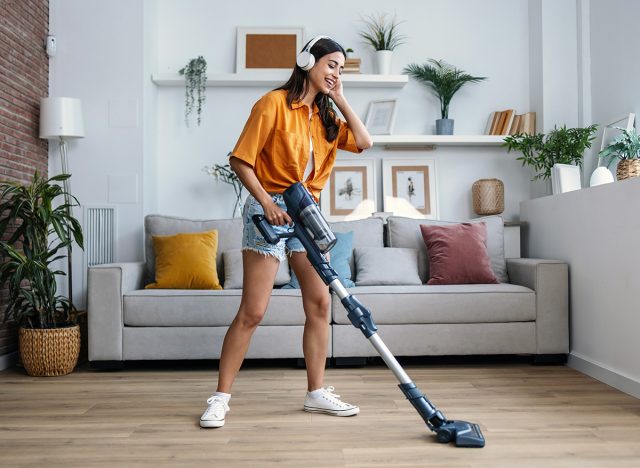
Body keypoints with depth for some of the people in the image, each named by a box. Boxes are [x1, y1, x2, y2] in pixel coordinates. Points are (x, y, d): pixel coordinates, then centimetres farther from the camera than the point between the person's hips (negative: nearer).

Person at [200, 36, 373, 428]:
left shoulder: (325, 114, 14)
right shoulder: (275, 103, -8)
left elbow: (364, 142, 3)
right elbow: (240, 160, -11)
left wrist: (340, 99, 2)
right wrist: (267, 202, -20)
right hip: (270, 210, -7)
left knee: (320, 303, 5)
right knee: (252, 312, -6)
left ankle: (317, 392, 17)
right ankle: (221, 397, 8)